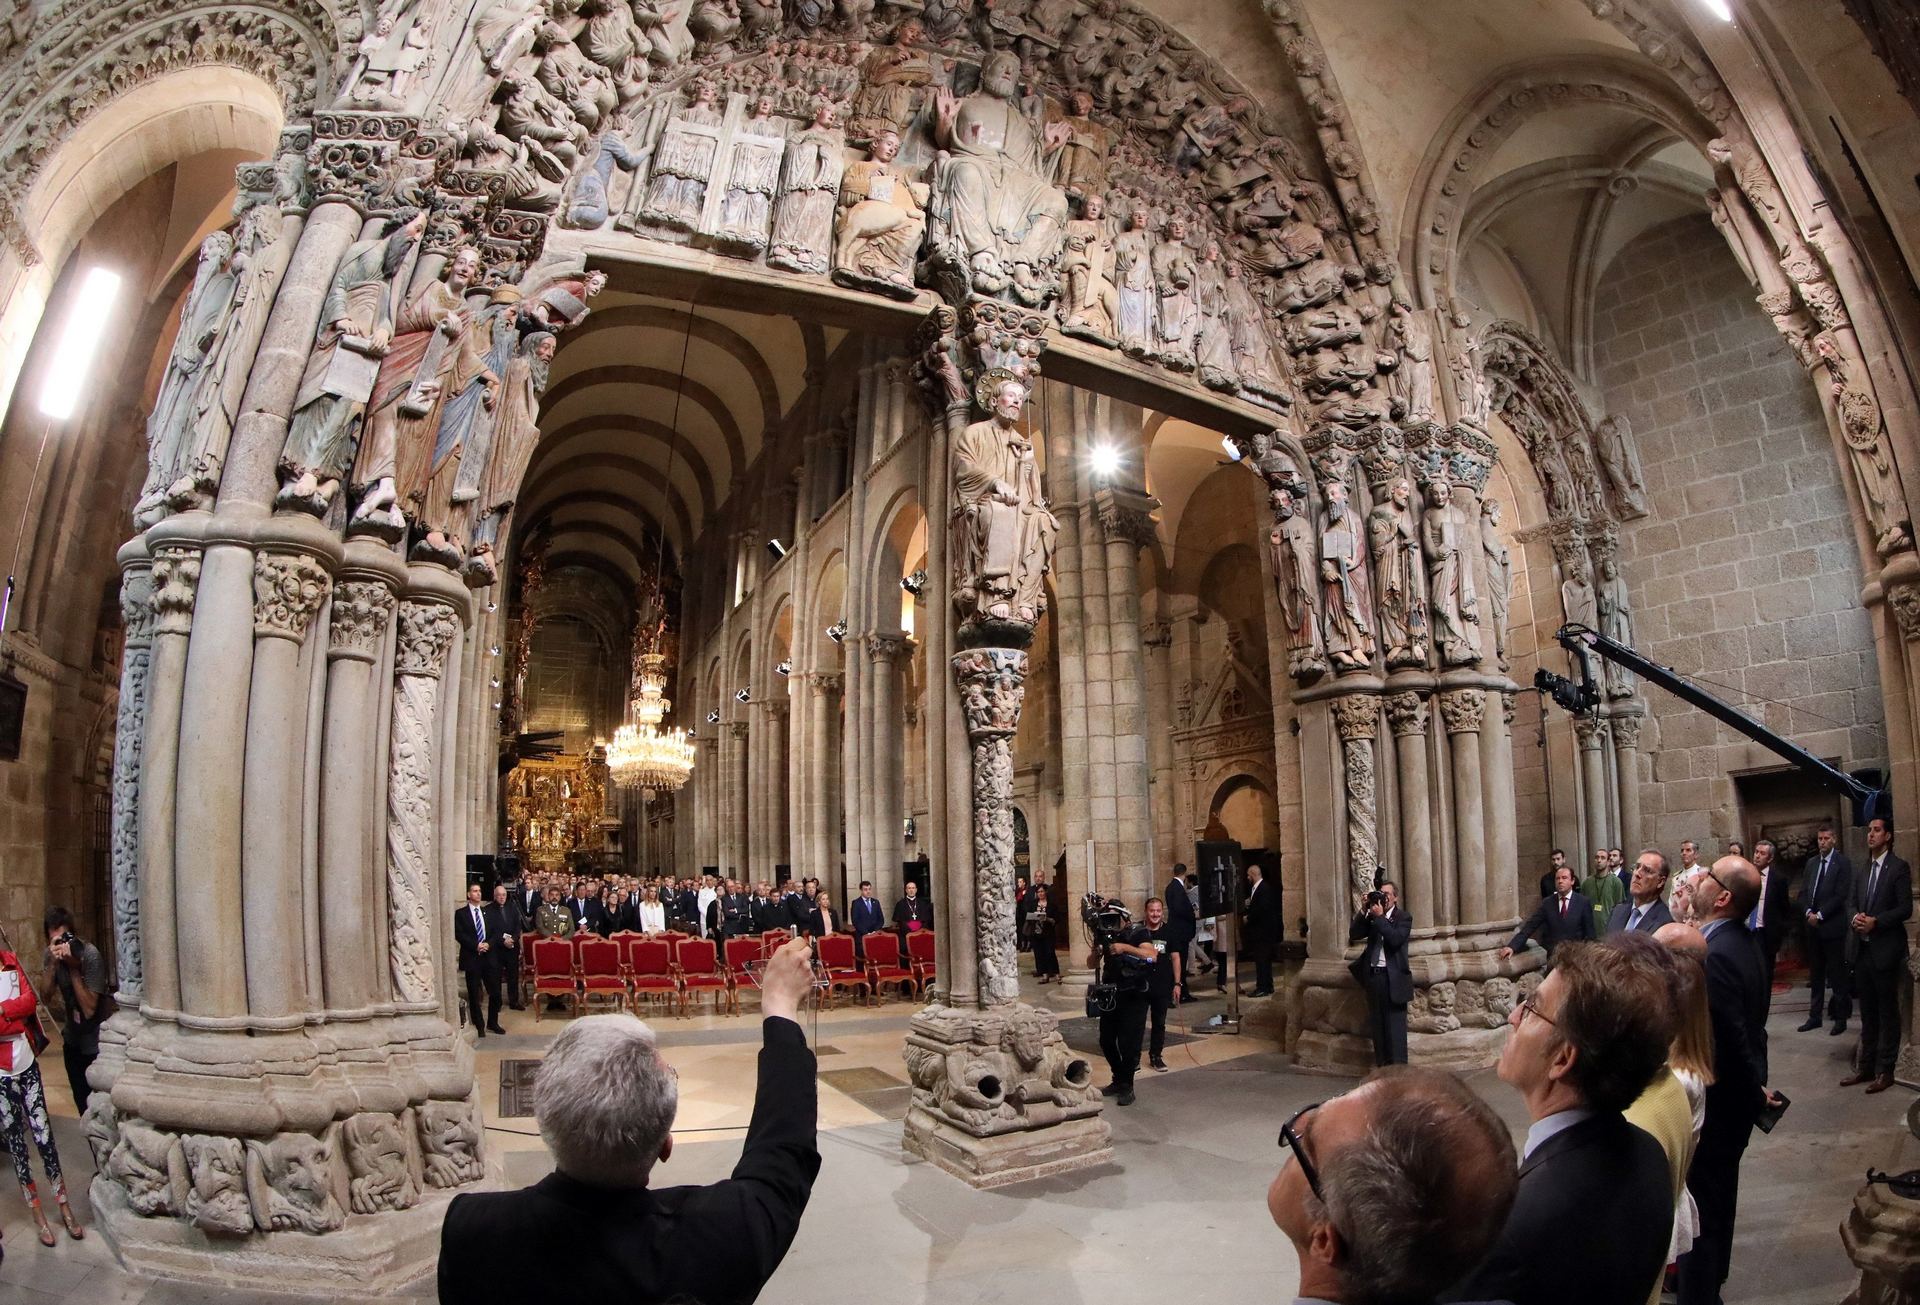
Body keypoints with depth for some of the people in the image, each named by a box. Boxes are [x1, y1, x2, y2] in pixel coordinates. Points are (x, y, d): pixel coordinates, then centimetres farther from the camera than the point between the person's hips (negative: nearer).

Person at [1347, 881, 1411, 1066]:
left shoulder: (1403, 918, 0)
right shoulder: (1371, 916, 11)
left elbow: (1396, 939, -17)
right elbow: (1353, 935, 2)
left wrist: (1380, 917, -16)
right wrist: (1364, 911, -5)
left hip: (1393, 978, -5)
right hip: (1373, 976, 5)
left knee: (1395, 1026, -3)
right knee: (1377, 1025, 9)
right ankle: (1381, 1068, 16)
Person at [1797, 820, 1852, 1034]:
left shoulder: (1842, 863, -6)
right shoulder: (1811, 863, 12)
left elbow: (1841, 895, -12)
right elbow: (1803, 892, 12)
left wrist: (1820, 915, -13)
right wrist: (1808, 912, -4)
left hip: (1833, 926, -6)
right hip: (1813, 927, 6)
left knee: (1837, 974, 1)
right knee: (1815, 974, 11)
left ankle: (1840, 1018, 10)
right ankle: (1815, 1016, 17)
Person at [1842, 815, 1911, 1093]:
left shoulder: (1899, 867, -6)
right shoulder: (1864, 869, 15)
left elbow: (1905, 909, -11)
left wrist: (1875, 921, -19)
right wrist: (1855, 918, -2)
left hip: (1885, 950, -6)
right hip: (1862, 949, 6)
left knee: (1888, 1012, 3)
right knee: (1867, 1013, 12)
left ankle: (1885, 1070, 9)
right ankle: (1866, 1067, 19)